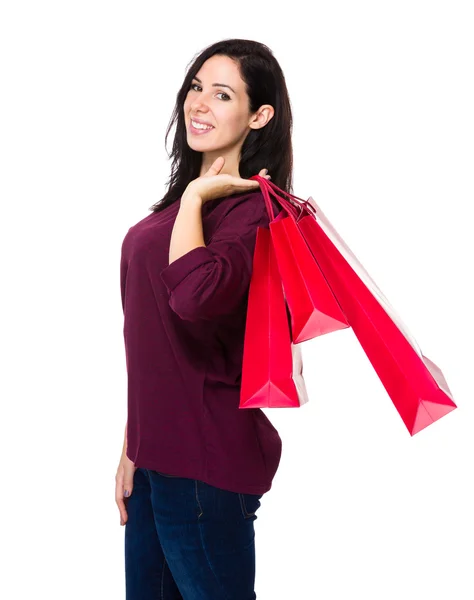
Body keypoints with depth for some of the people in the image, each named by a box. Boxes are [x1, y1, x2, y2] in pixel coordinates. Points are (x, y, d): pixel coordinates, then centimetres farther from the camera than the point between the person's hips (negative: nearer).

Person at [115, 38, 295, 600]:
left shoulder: (251, 207, -15)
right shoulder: (183, 200, 12)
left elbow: (196, 297, -36)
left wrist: (194, 197, -20)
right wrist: (134, 447, 14)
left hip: (203, 466, -8)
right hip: (157, 456, 9)